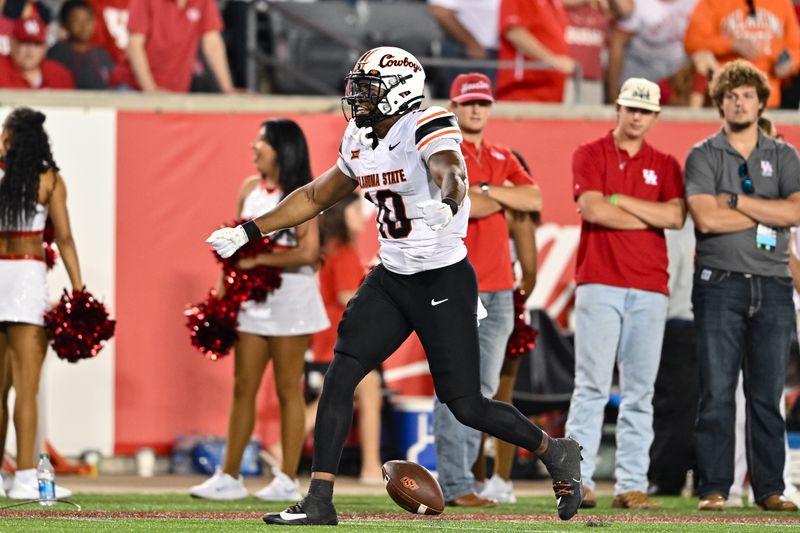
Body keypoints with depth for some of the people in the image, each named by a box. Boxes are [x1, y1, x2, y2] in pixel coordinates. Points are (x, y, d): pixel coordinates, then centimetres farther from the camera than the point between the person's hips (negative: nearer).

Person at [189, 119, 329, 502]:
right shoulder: (250, 188, 9)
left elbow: (308, 253, -18)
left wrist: (258, 260, -18)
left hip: (289, 295, -6)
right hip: (251, 297, 6)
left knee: (288, 389, 0)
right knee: (243, 387, 7)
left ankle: (288, 481, 5)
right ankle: (229, 476, 11)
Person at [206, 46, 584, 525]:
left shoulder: (428, 130, -18)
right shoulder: (360, 144, 7)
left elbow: (450, 174, -40)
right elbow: (315, 198, 21)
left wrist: (445, 203, -64)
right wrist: (247, 232, 21)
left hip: (444, 282, -7)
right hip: (391, 279, 7)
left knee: (466, 406, -5)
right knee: (340, 376, -7)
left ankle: (557, 453, 20)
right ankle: (319, 501, -3)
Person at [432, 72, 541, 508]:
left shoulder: (502, 159, 18)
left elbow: (534, 200, 2)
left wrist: (486, 191, -9)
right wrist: (504, 199, -4)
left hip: (499, 288, 7)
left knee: (484, 389, 7)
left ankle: (458, 474, 13)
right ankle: (455, 485, -11)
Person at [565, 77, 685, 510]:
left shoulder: (664, 165, 15)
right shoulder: (590, 155, 6)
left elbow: (675, 216, -1)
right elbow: (592, 209, -10)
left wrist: (620, 200, -4)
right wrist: (652, 218, -3)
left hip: (649, 289, 3)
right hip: (599, 284, -3)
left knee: (640, 392, 0)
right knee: (591, 385, -9)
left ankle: (631, 485, 0)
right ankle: (577, 481, -10)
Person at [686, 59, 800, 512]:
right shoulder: (704, 156, 5)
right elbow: (706, 218, -10)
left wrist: (736, 201, -8)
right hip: (721, 284, -2)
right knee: (717, 393, -4)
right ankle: (714, 488, -3)